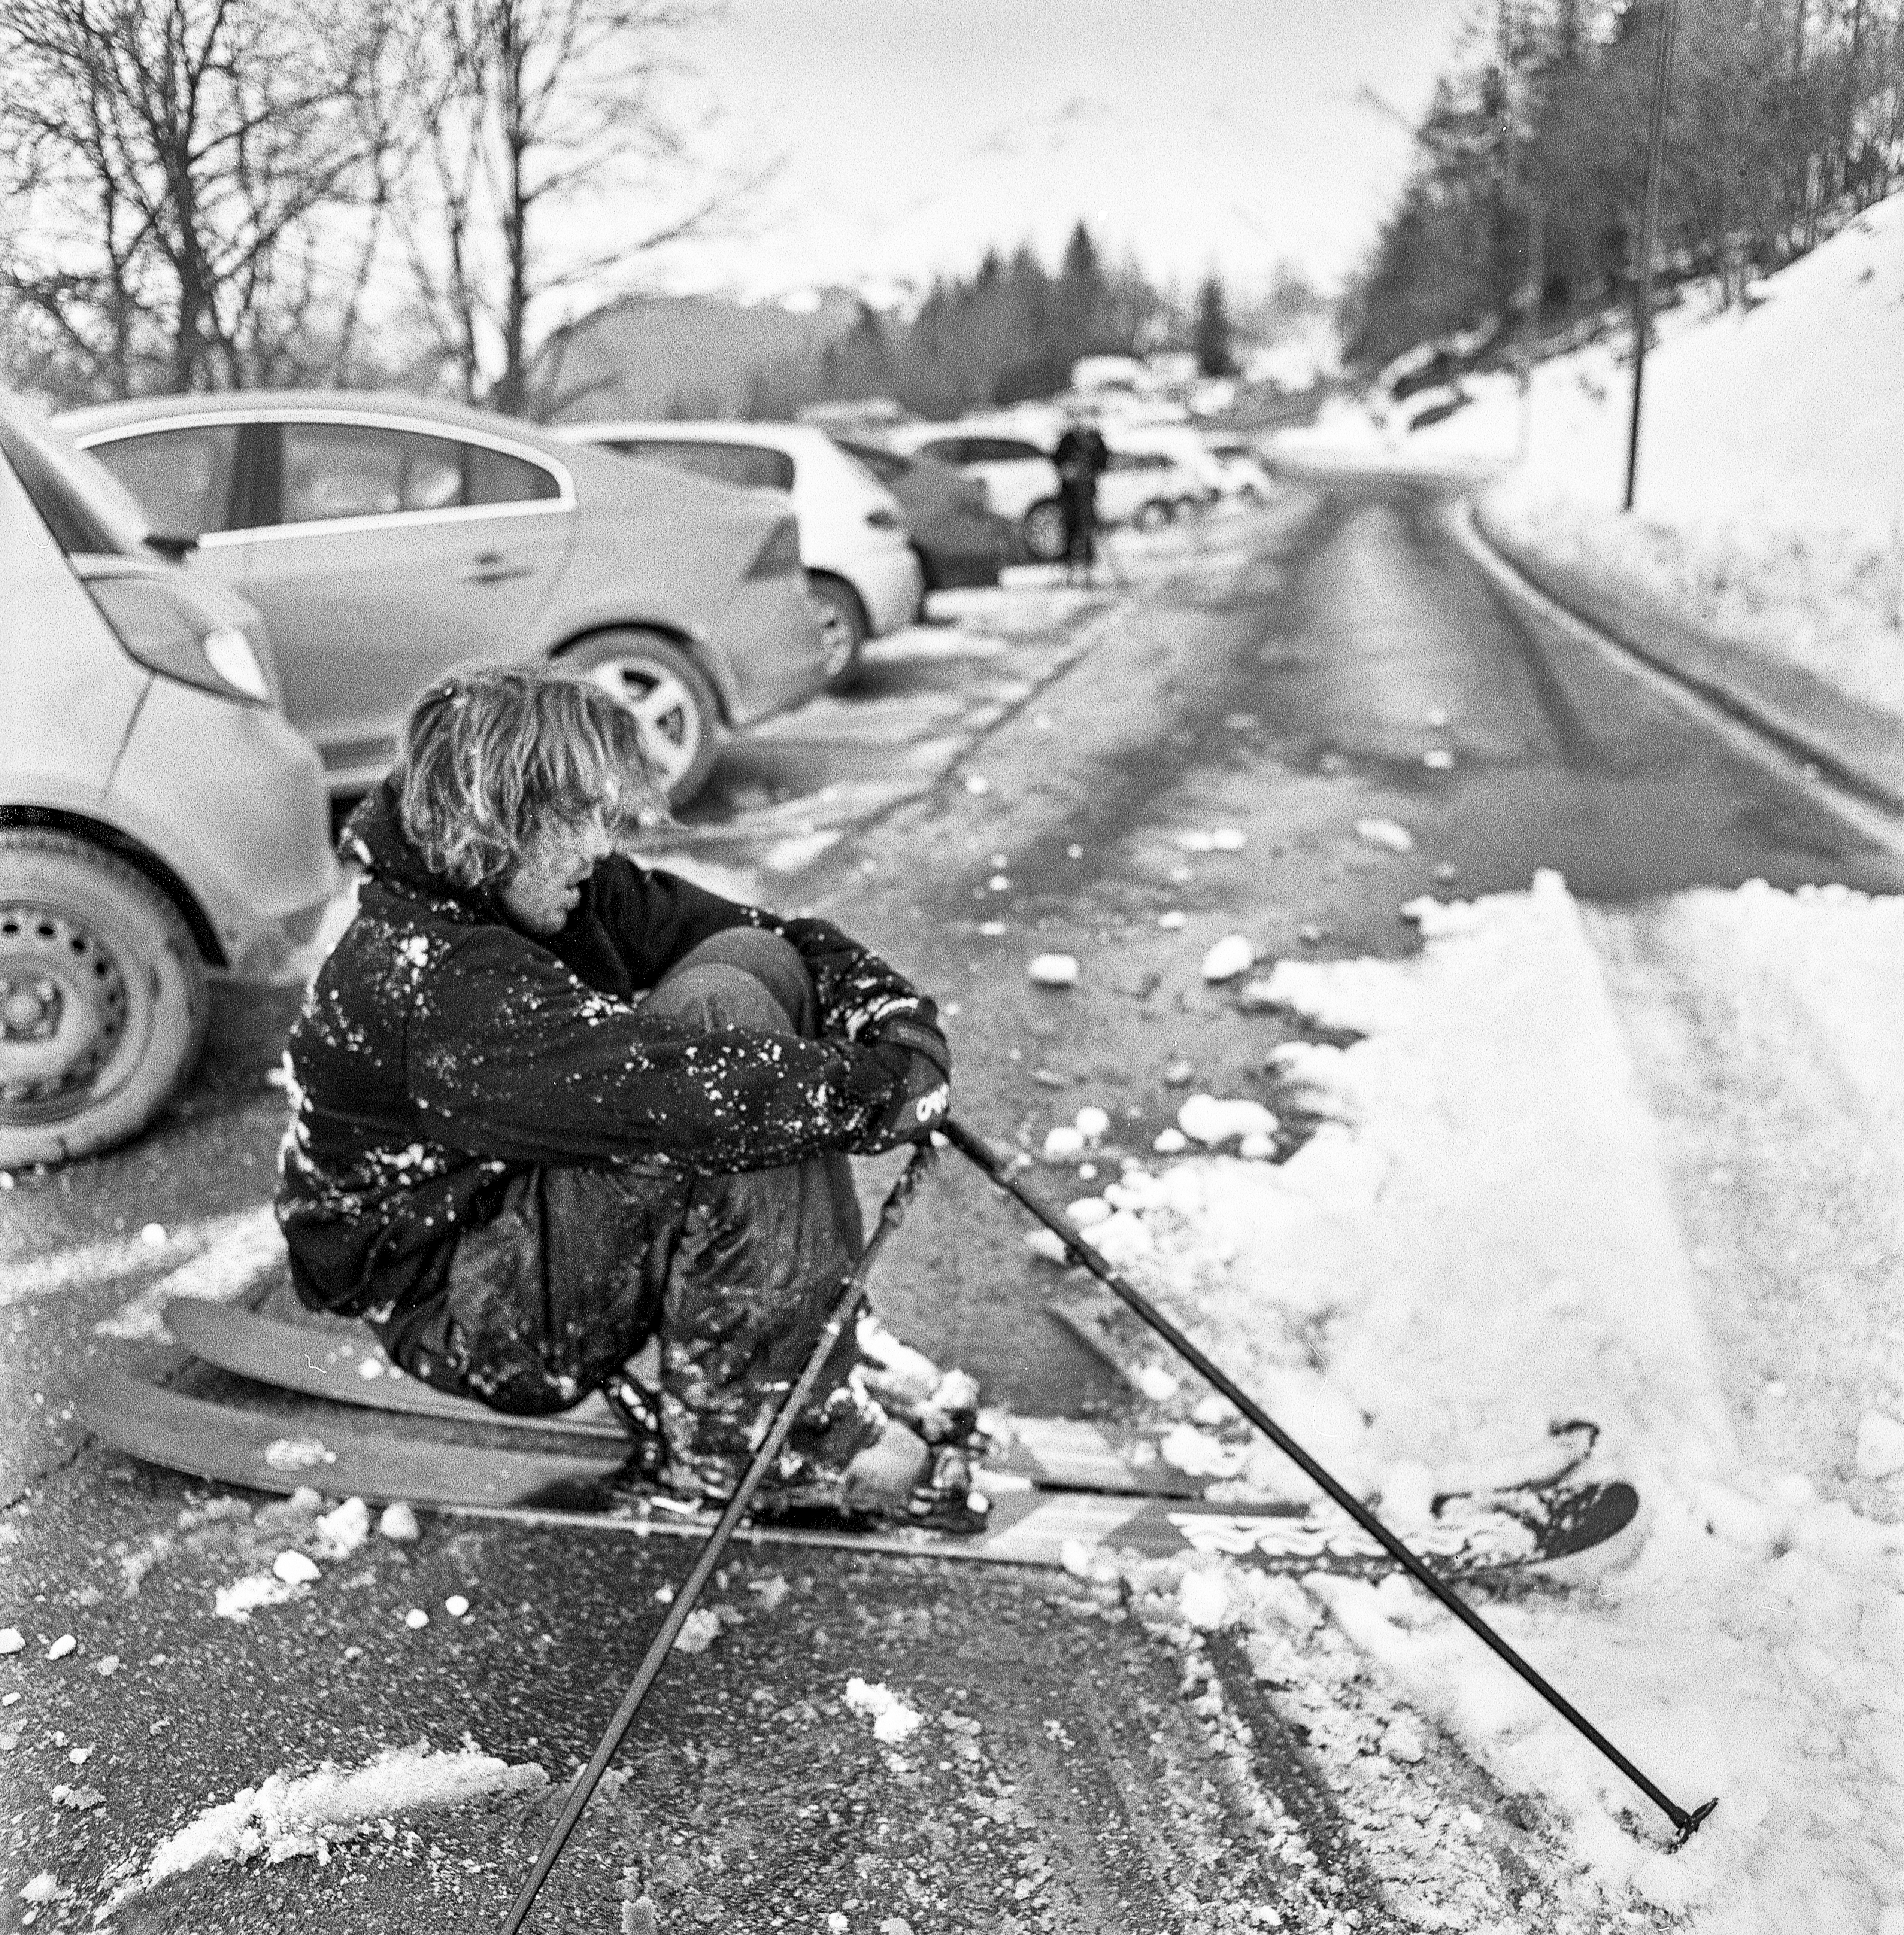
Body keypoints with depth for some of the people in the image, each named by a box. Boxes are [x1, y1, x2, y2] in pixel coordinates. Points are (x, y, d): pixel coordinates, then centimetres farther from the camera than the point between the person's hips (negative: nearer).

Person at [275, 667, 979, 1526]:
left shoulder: (555, 897, -2)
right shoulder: (428, 980, -30)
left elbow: (786, 940, -3)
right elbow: (656, 1092, -40)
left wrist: (899, 1019, -22)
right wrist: (885, 1090, -30)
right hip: (466, 1319, -9)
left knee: (758, 964, -10)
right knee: (719, 1015, -29)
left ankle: (811, 1339, -5)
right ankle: (753, 1428, -21)